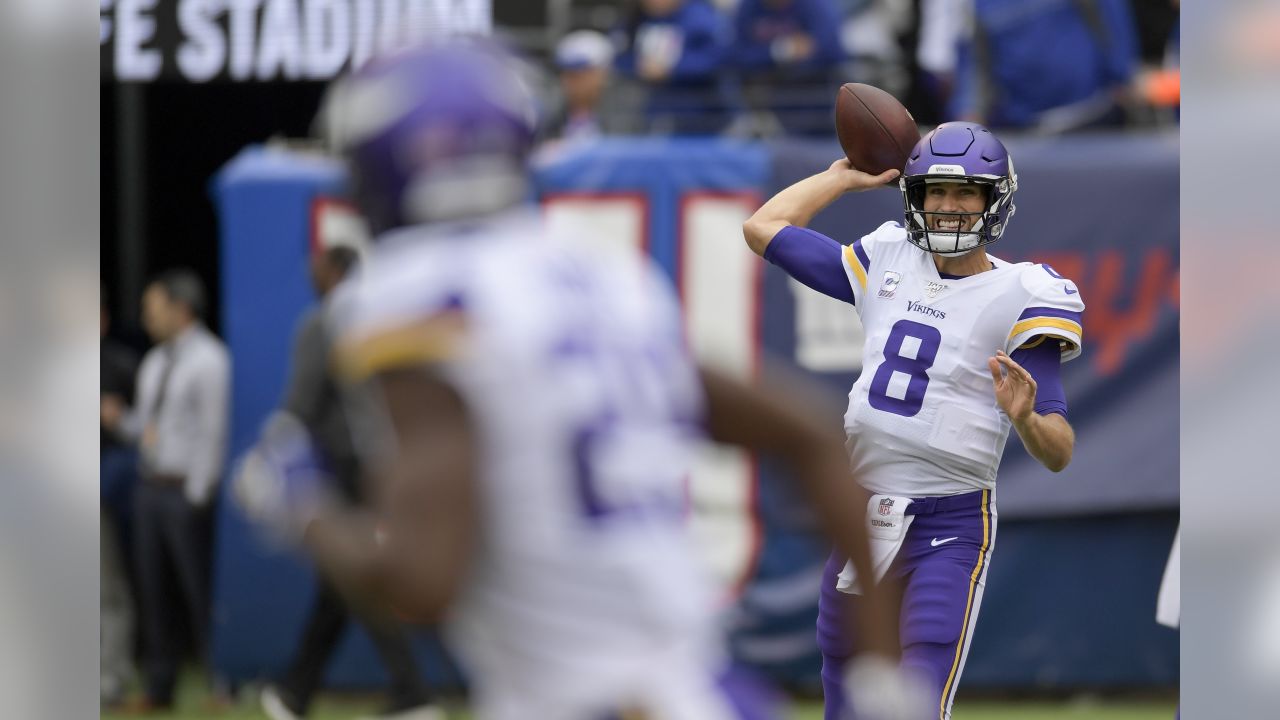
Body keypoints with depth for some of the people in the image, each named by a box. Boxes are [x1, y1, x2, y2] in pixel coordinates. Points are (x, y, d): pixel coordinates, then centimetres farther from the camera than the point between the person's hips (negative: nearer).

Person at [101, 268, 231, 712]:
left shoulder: (208, 360, -9)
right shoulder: (154, 363, 16)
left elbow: (212, 431, -12)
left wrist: (197, 496, -15)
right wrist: (120, 420, -1)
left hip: (186, 492, -8)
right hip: (149, 487, 8)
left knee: (198, 592, -7)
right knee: (155, 592, 8)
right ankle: (159, 687, 13)